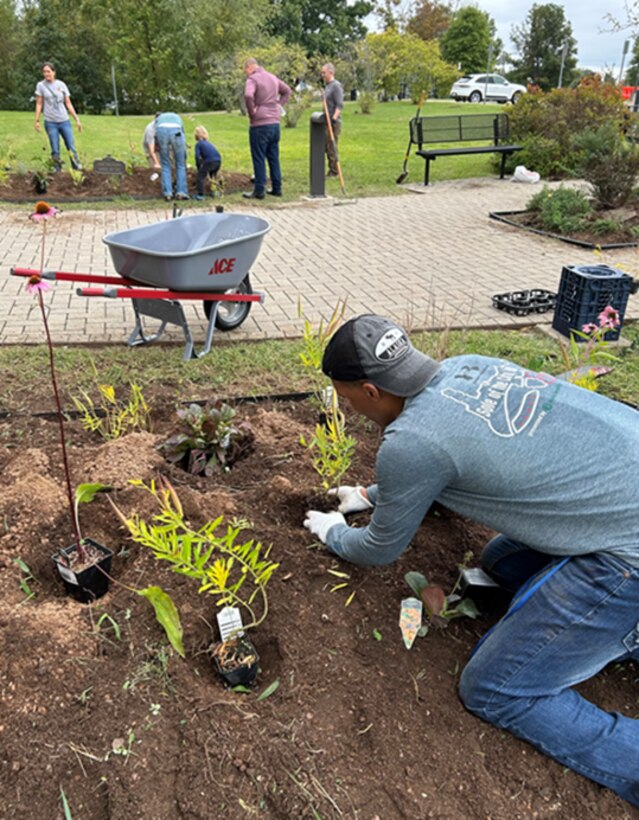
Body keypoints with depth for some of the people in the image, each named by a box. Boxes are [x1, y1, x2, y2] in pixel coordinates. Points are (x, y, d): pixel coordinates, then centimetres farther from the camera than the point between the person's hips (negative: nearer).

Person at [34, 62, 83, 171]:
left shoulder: (61, 85, 6)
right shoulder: (41, 85, 3)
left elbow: (68, 104, 8)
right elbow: (39, 104, 3)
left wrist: (77, 119, 3)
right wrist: (37, 120, -3)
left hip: (65, 121, 1)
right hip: (50, 122, -1)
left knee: (71, 148, -1)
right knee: (55, 151, -1)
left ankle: (78, 169, 5)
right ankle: (58, 172, 6)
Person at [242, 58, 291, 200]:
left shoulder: (252, 79, -9)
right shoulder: (272, 77, 14)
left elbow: (248, 96, -28)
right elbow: (287, 91, 26)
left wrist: (252, 112, -14)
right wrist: (279, 106, 17)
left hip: (260, 125, -7)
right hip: (275, 123, 7)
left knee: (259, 158, -2)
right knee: (274, 157, 12)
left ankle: (259, 190, 2)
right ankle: (277, 188, 16)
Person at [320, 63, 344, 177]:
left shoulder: (336, 86, -10)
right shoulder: (327, 86, 18)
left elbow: (340, 105, -18)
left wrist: (334, 117, -31)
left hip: (333, 122, -9)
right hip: (327, 122, 10)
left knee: (331, 147, -9)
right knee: (327, 147, 10)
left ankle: (334, 172, -5)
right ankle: (332, 170, 16)